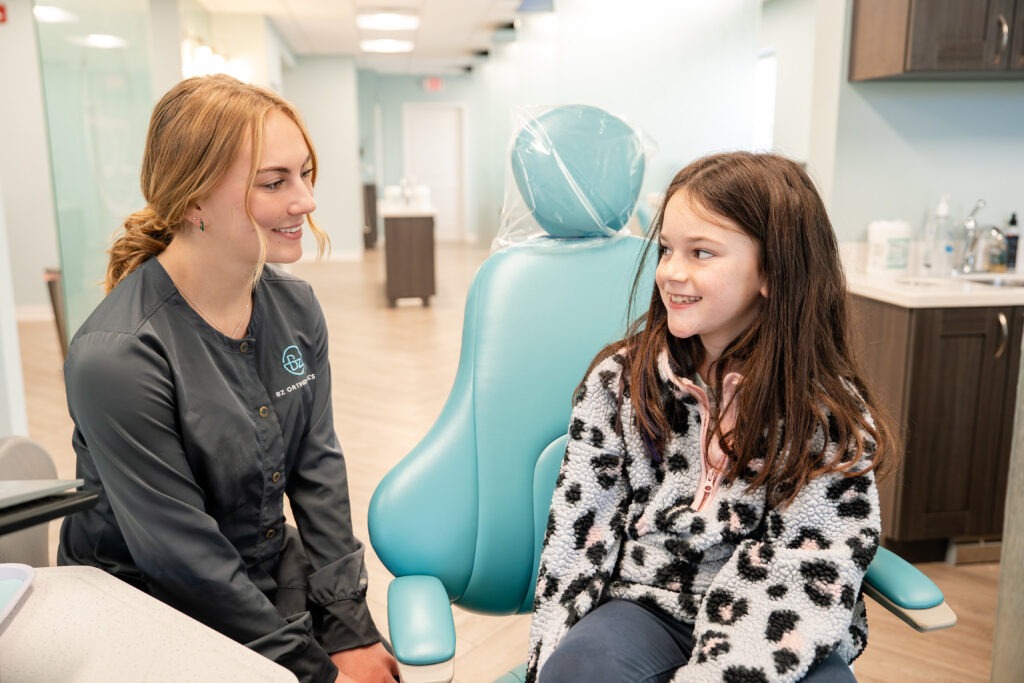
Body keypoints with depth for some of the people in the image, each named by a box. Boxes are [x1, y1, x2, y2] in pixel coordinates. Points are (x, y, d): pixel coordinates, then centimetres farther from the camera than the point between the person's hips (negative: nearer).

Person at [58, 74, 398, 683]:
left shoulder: (295, 308, -5)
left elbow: (318, 468, -2)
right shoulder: (115, 357, -24)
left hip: (275, 576, 5)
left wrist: (348, 628, -6)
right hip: (150, 611, -5)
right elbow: (183, 552, -20)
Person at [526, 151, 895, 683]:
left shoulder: (830, 413, -8)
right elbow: (578, 533, -1)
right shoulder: (619, 380, -2)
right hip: (647, 603, 0)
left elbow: (810, 577, -14)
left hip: (774, 636, 0)